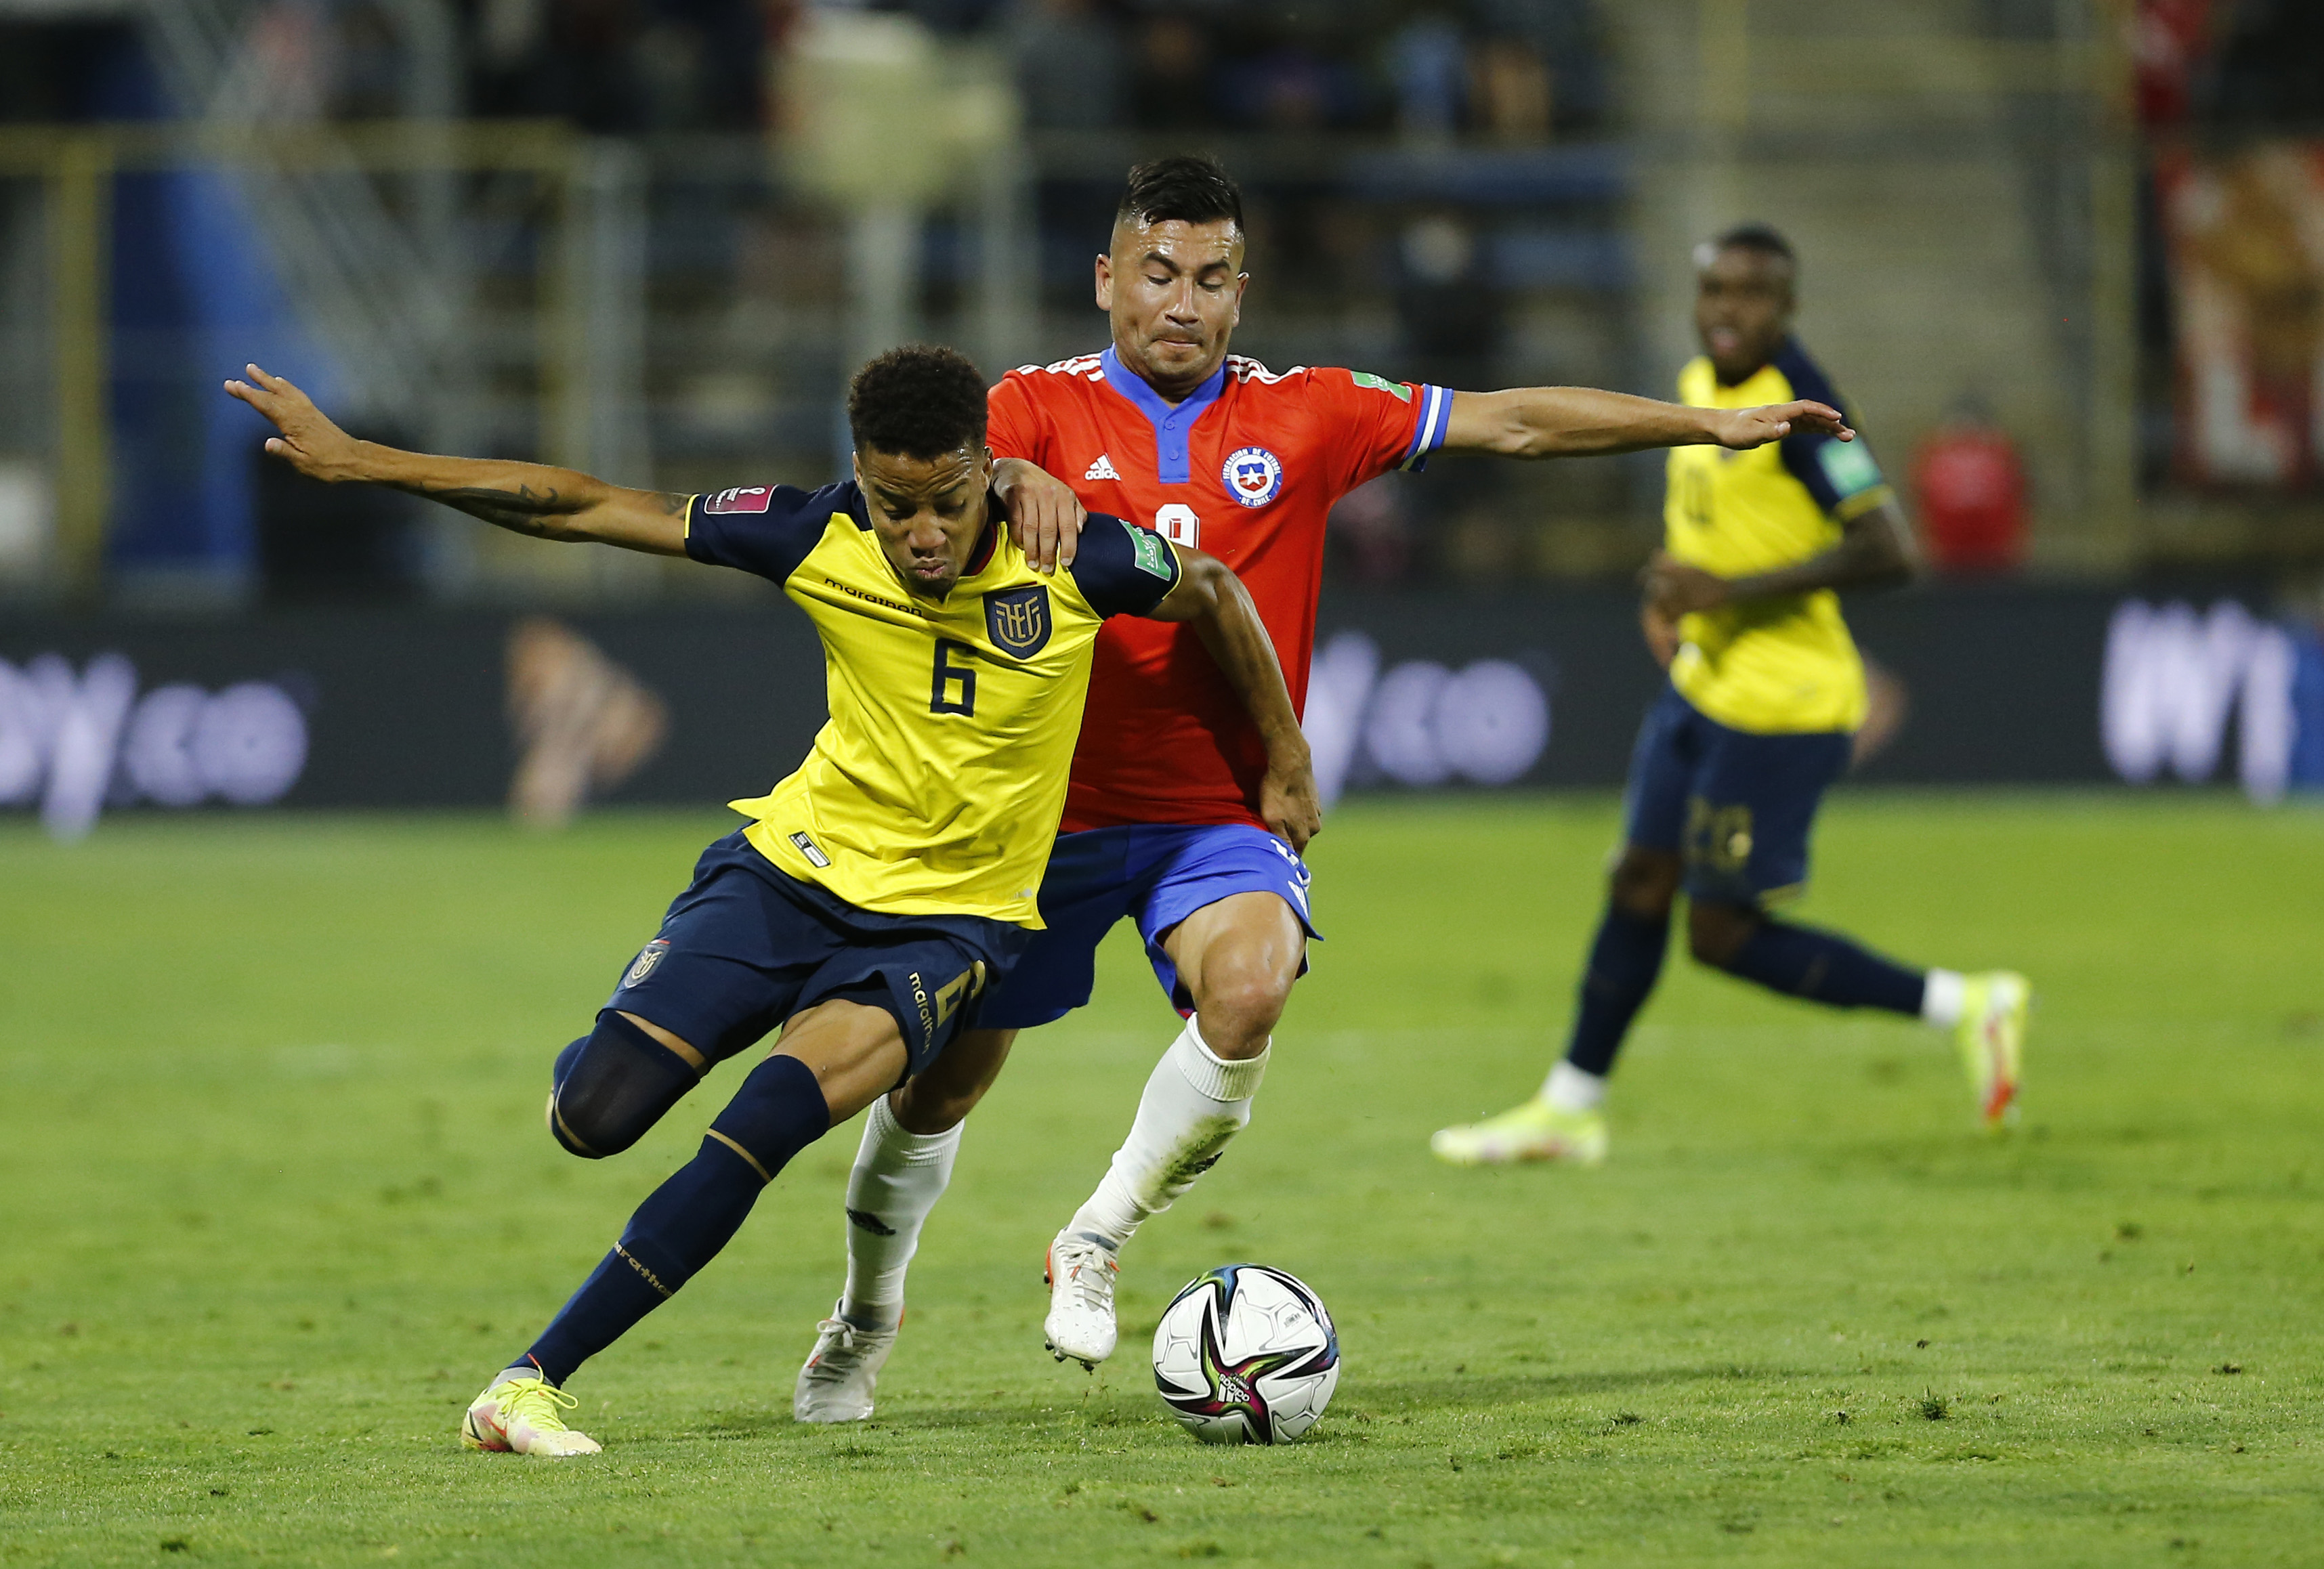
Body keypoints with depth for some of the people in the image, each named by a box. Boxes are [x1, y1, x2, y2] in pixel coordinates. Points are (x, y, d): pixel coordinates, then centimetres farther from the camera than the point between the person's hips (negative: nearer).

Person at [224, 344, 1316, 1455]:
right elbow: (585, 509, -8)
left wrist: (1287, 767, 14)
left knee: (766, 1124, -27)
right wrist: (357, 461, -10)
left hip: (945, 922, -1)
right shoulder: (820, 540, -13)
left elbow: (1213, 591, 5)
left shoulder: (1072, 562, -16)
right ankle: (607, 1057, 25)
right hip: (796, 868, 2)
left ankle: (534, 1379, -20)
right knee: (592, 1118, -16)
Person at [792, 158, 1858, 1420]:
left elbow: (1513, 423, 6)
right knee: (940, 1082, 8)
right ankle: (867, 1317, 37)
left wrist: (1709, 423, 5)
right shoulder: (1041, 409, -3)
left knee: (1250, 987, -31)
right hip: (1050, 807, 0)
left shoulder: (1305, 418, 2)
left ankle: (1095, 1244, -10)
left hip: (1221, 816, 0)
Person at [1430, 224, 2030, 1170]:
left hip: (1778, 709, -8)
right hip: (1704, 685, 8)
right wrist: (1667, 596, 10)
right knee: (1640, 884, 14)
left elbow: (1886, 552, -26)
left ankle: (1965, 1007, 3)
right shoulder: (1700, 384, 7)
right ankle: (1569, 1109, 27)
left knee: (1723, 935, -5)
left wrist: (1729, 591, -26)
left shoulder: (1797, 406, -20)